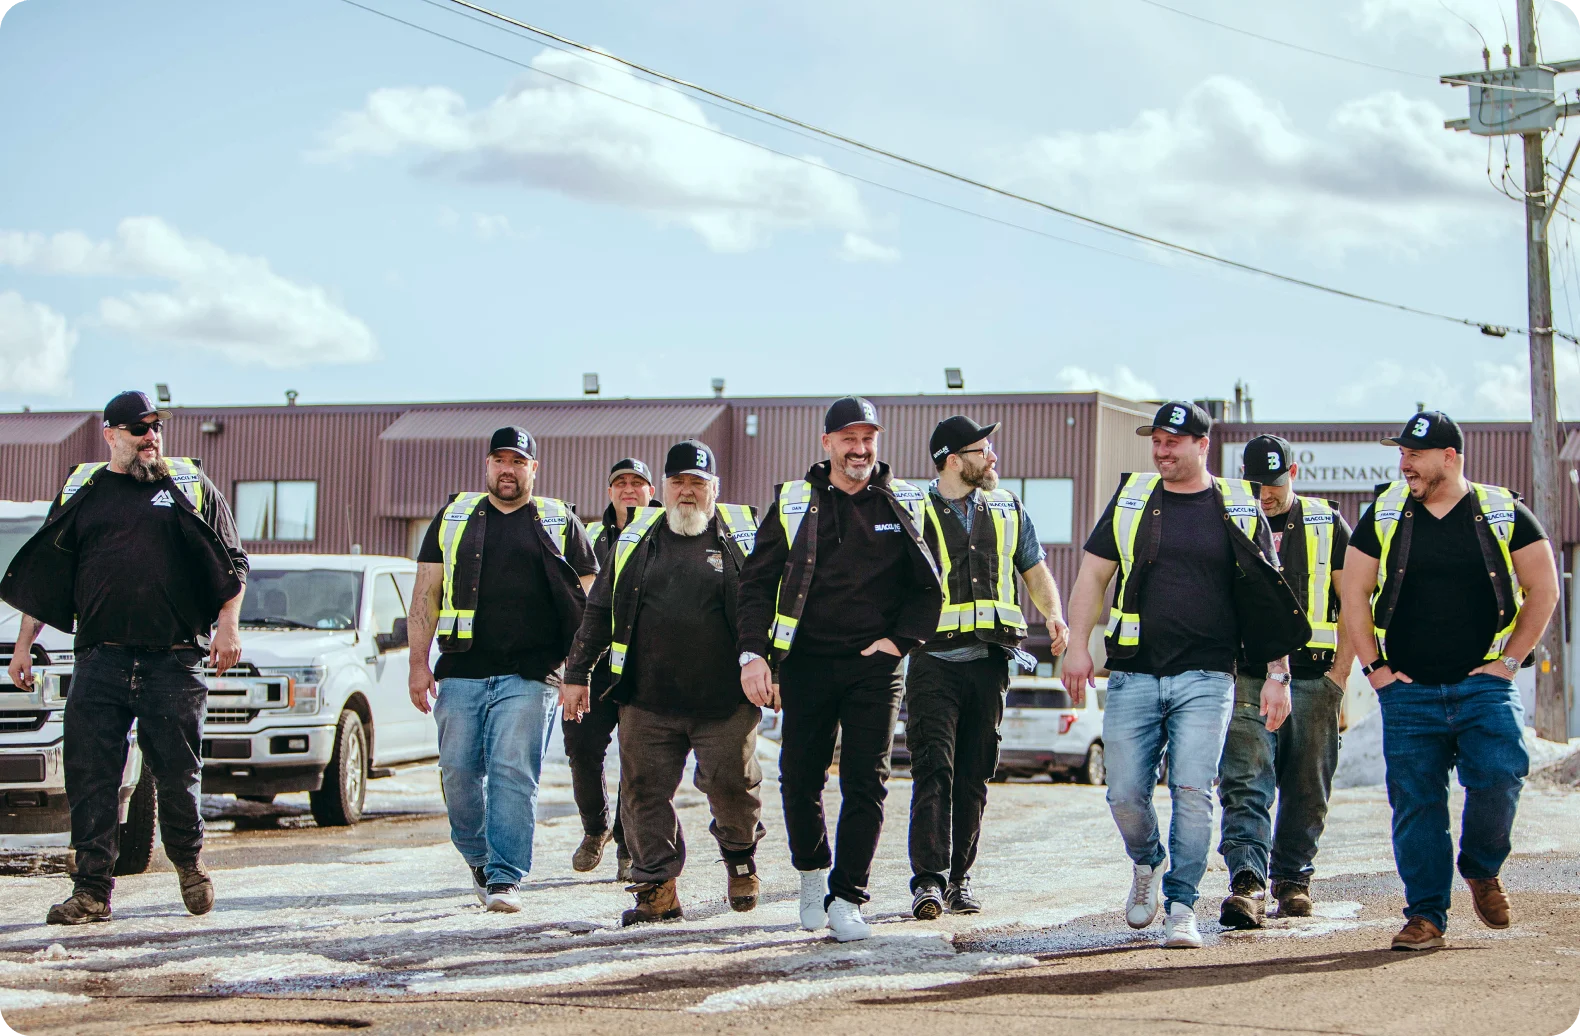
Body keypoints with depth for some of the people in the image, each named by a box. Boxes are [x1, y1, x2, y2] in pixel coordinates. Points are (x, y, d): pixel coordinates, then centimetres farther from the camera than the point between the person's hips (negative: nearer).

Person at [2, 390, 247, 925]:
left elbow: (232, 565, 10)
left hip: (174, 660, -1)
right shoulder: (82, 494, 14)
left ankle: (189, 862, 26)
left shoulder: (193, 489, 10)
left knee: (177, 773, 2)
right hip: (101, 658, 1)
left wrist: (228, 626, -4)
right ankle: (92, 890, 1)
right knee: (90, 779, -4)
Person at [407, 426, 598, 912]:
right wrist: (419, 664, 2)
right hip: (461, 672, 2)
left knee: (513, 772, -12)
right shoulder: (454, 518, 15)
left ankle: (505, 877, -11)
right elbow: (426, 592, 12)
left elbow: (588, 600, 11)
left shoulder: (560, 522, 11)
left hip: (530, 676, -2)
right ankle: (479, 860, 21)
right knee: (459, 771, 0)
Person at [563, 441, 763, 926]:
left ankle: (741, 855, 27)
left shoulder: (741, 536, 5)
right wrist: (576, 675, 12)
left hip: (725, 702, -2)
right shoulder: (636, 539, 12)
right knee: (645, 791, 0)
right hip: (648, 702, 2)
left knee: (730, 783, -2)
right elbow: (598, 612, 15)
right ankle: (656, 887, 8)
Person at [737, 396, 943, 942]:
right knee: (800, 779, 3)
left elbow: (929, 587, 11)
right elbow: (757, 583, 4)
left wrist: (899, 639, -3)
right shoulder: (793, 503, 5)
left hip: (875, 666, 0)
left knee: (866, 783, -5)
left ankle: (846, 898, 1)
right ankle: (812, 871, 28)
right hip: (807, 662, 1)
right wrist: (753, 653, -7)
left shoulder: (904, 504, 6)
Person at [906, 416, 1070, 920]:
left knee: (974, 776, 7)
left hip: (989, 662, 4)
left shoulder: (1006, 510, 13)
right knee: (933, 770, -14)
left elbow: (1035, 571, 21)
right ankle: (929, 880, -18)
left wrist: (1054, 614, 2)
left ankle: (960, 878, 14)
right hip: (934, 659, -4)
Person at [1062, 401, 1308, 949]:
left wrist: (1278, 676, 2)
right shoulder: (1131, 498, 11)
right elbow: (1092, 573, 11)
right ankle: (1148, 864, 31)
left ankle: (1182, 908, -4)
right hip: (1132, 676, 2)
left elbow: (1270, 600, 8)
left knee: (1193, 791, -11)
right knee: (1126, 794, 1)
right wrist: (1077, 646, 0)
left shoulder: (1240, 509, 6)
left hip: (1205, 678, -2)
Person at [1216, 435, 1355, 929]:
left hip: (1312, 678, 1)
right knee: (1244, 784, -13)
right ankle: (1248, 884, -22)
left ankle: (1292, 879, 21)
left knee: (1306, 790, 7)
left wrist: (1340, 671, -1)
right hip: (1248, 678, -1)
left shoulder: (1326, 526, 6)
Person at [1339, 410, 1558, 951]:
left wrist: (1511, 660, -2)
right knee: (1415, 801, -3)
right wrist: (1374, 667, 1)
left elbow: (1543, 589, 5)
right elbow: (1353, 594, 9)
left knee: (1499, 774, -19)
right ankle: (1425, 915, 6)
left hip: (1484, 684, -1)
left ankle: (1481, 869, 9)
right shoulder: (1383, 516, 6)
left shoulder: (1504, 515, 3)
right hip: (1408, 691, 1)